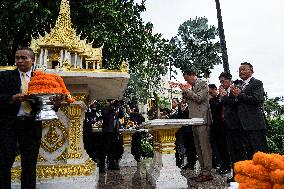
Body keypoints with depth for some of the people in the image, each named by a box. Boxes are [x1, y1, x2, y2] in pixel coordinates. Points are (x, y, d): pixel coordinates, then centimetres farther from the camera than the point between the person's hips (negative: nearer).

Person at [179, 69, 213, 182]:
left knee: (204, 146, -6)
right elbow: (189, 100, 21)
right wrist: (184, 92, 8)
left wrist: (187, 91, -7)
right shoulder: (192, 87, 20)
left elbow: (199, 98, -13)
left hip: (202, 119, -9)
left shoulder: (203, 84, -2)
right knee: (198, 147, 11)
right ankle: (203, 171, 19)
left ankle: (207, 173, 0)